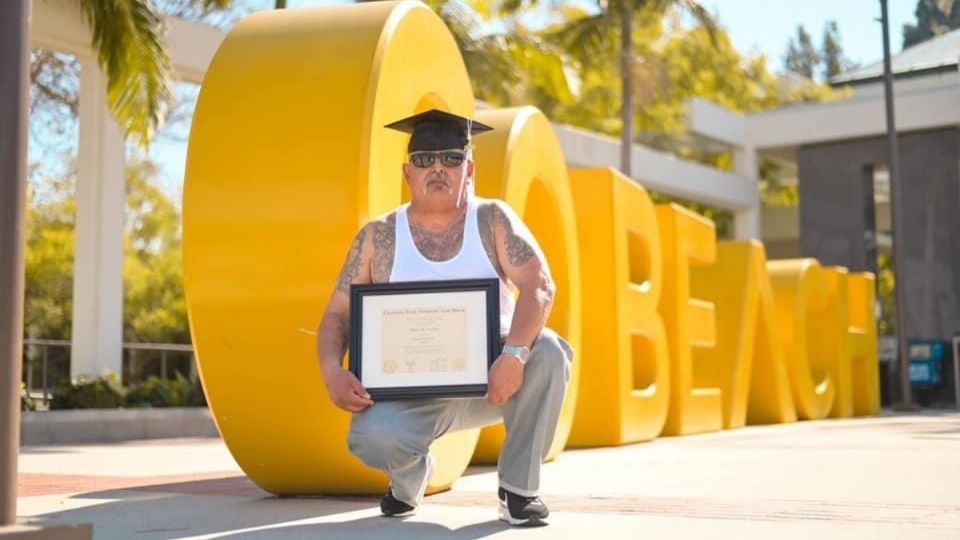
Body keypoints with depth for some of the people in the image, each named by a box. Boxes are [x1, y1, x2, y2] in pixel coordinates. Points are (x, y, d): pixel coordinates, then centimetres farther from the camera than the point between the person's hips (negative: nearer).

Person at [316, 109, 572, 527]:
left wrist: (514, 354, -32)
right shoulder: (378, 237, 2)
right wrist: (333, 373, -21)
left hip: (491, 380, 1)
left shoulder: (492, 220, 0)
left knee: (547, 351, -29)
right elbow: (337, 314, 0)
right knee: (371, 437, -31)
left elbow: (539, 286, -15)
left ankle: (518, 488, -10)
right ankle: (409, 477, 10)